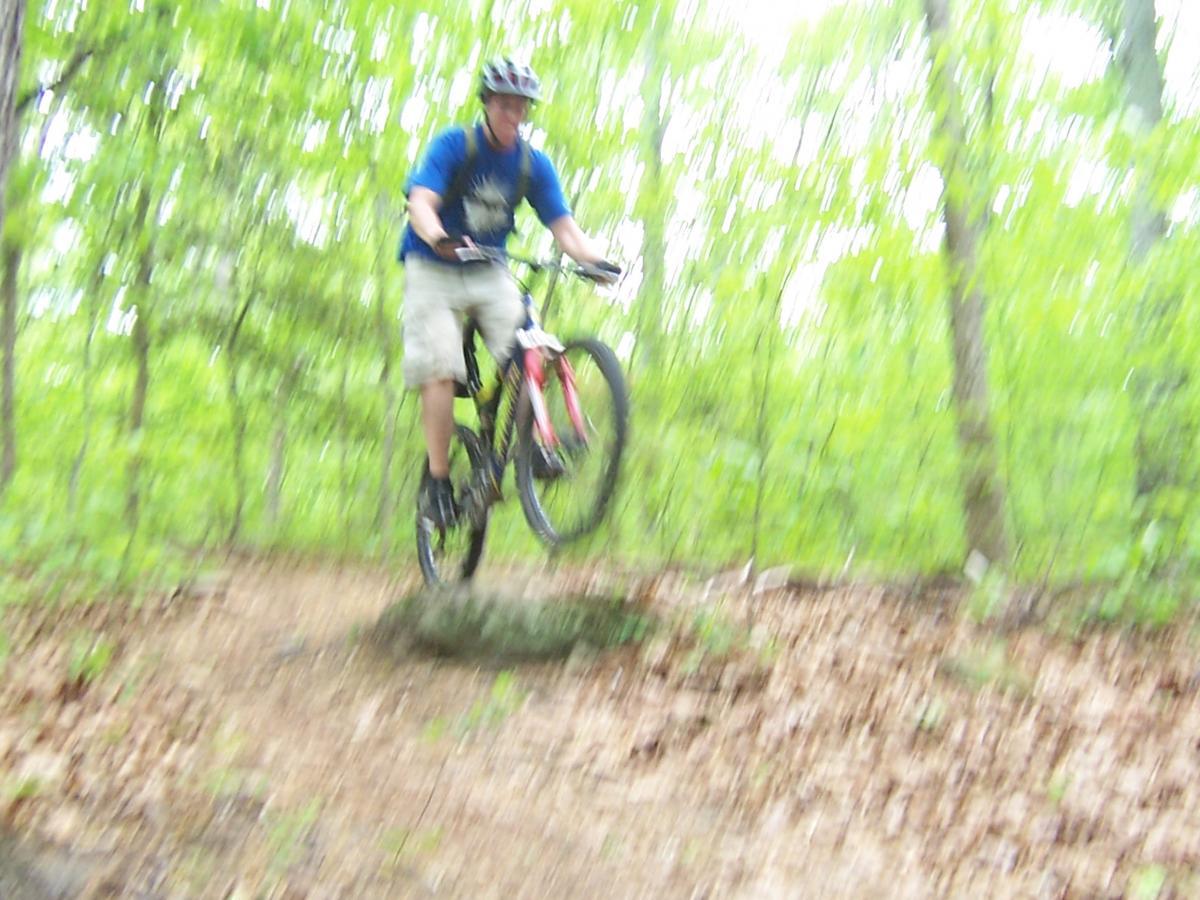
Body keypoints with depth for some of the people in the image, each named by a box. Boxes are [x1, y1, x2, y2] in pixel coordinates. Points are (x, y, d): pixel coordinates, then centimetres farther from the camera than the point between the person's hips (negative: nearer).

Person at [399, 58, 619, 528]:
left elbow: (563, 227, -9)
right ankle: (438, 481, -10)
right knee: (440, 371, -15)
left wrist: (594, 258, -30)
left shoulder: (533, 163, -1)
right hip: (433, 269, -3)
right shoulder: (453, 145, -12)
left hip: (489, 273, 4)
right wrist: (438, 237, -49)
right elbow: (421, 202, -26)